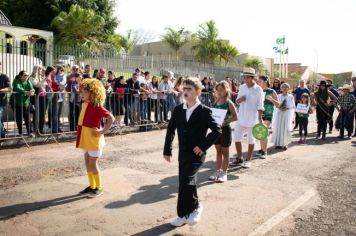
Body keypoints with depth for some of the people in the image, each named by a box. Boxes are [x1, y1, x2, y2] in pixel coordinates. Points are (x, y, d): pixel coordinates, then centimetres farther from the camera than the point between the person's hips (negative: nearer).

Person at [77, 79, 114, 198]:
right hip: (85, 139, 8)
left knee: (92, 163, -1)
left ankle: (98, 188, 13)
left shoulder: (97, 107, -18)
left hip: (94, 139, -8)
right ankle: (92, 186, 27)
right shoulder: (85, 104, 7)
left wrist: (103, 131, -20)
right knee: (87, 162, 14)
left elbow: (111, 118, -21)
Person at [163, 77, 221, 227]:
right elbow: (171, 130, 12)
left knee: (186, 180, -19)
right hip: (183, 154, 5)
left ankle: (195, 207, 6)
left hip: (196, 154, -5)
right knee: (185, 183, 12)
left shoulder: (204, 111, -10)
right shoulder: (178, 110, 5)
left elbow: (217, 130, -10)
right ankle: (184, 214, 26)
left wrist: (203, 145, -16)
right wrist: (167, 150, 9)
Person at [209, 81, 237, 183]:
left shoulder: (229, 103, -11)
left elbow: (235, 117, -14)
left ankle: (224, 173, 15)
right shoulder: (216, 102, 6)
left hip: (225, 129, -5)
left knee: (225, 152, 6)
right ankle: (218, 171, 23)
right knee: (218, 151, 14)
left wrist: (225, 121, -25)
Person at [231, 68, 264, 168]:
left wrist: (260, 118, -15)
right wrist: (240, 99, -13)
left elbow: (260, 105, -9)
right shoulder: (242, 87, 5)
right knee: (237, 138, 6)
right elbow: (237, 101, 10)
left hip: (252, 119, -4)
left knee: (251, 140, 7)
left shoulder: (258, 89, -8)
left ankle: (248, 160, 19)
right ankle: (239, 158, 22)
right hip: (241, 117, 5)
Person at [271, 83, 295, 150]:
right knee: (278, 128, -6)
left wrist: (287, 108, -12)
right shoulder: (279, 96, 10)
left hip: (287, 114, -1)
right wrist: (279, 108, -9)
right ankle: (278, 143, 1)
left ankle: (285, 144, 0)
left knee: (286, 128, -7)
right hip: (279, 114, 1)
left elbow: (293, 106, 4)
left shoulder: (291, 96, 5)